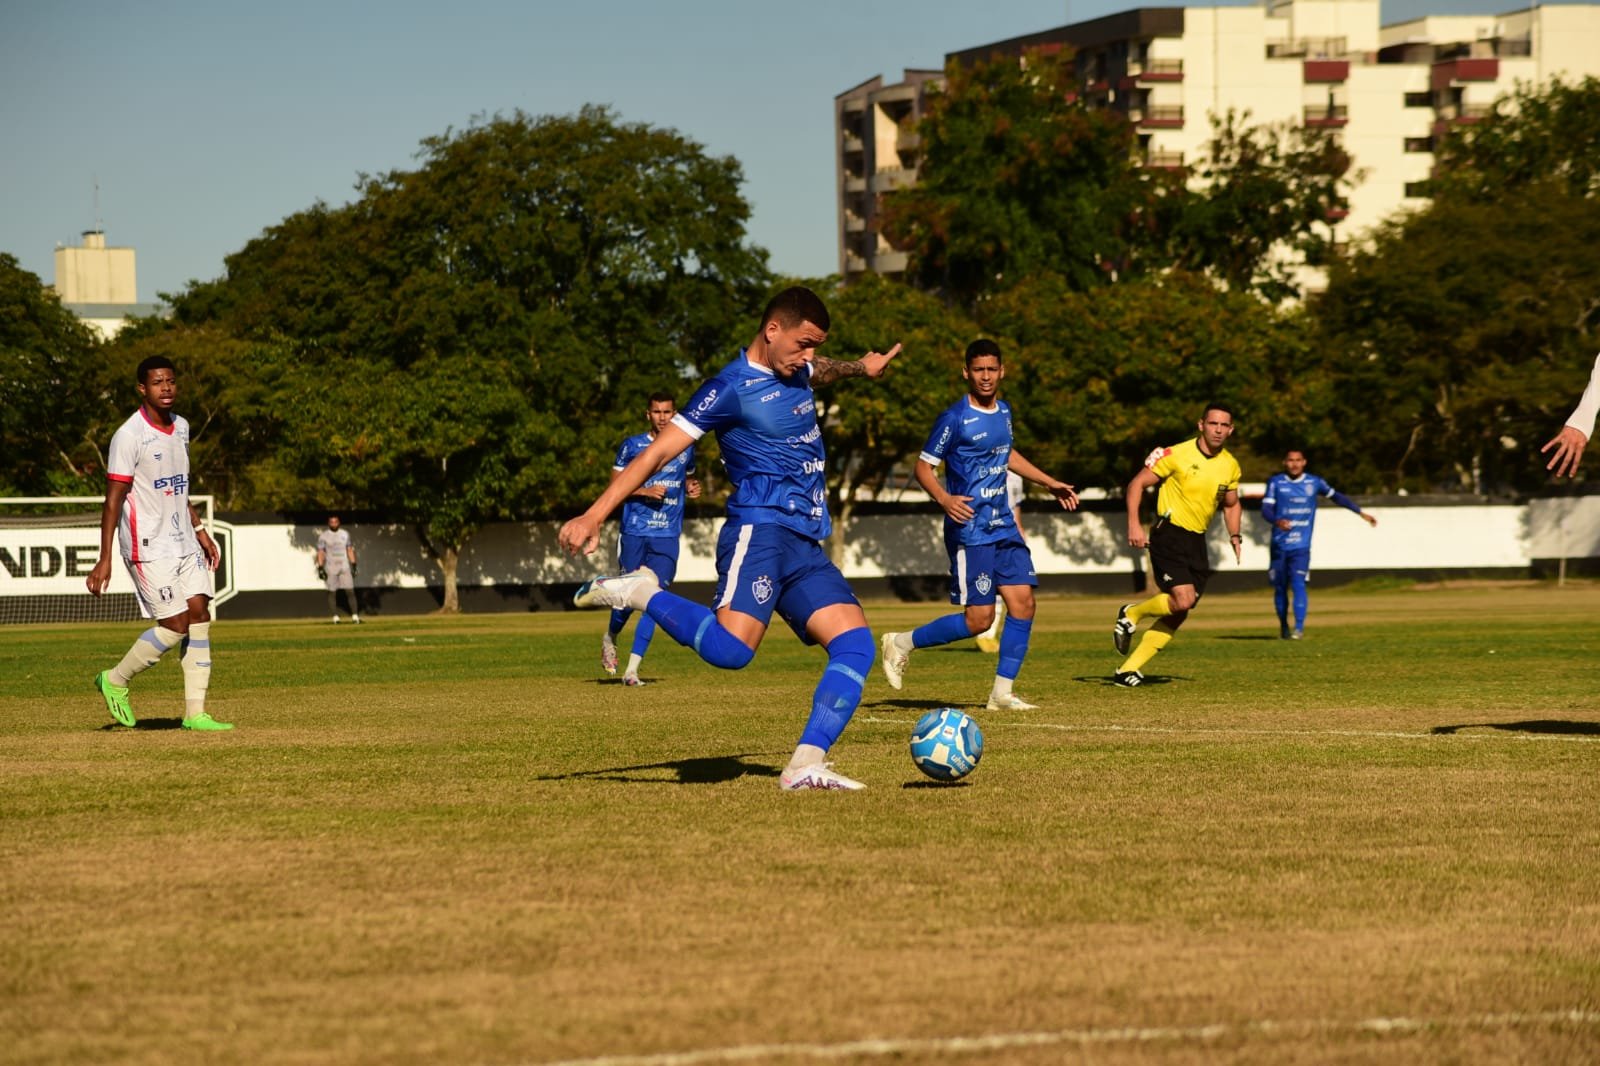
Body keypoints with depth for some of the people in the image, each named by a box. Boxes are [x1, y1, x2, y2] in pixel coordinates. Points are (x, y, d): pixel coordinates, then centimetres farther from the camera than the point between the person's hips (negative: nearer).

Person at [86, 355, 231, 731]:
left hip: (184, 542, 8)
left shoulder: (181, 428, 11)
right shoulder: (129, 436, -14)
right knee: (175, 625, -10)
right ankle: (115, 681, 11)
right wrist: (105, 559, -18)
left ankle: (195, 712, 1)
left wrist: (200, 531, 19)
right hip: (148, 546, -8)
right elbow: (113, 499, -15)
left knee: (199, 615, -1)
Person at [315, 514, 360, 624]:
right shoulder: (323, 536, 0)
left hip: (345, 566, 2)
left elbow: (350, 550, 13)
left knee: (350, 591, -5)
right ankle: (335, 617, 2)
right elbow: (320, 553, -2)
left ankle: (355, 616, -5)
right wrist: (320, 568, -10)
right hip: (330, 568, -2)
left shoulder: (345, 534, 10)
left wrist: (353, 565, 7)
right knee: (332, 593, -1)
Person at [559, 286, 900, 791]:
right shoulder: (731, 388, -7)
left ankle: (805, 765, -13)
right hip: (759, 532, -8)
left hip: (806, 545, 8)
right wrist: (594, 516, -18)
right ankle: (642, 593, -7)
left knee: (856, 645, -8)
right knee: (731, 650, -29)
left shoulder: (796, 371, 17)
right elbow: (658, 451, -12)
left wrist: (860, 367, 33)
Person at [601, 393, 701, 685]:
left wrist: (692, 488, 5)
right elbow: (615, 485, 3)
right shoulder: (632, 446, 2)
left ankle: (632, 669, -7)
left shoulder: (685, 448, 11)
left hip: (667, 537, 2)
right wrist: (645, 491, -13)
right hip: (635, 532, -2)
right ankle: (609, 639, 33)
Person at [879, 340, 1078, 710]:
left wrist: (1050, 483, 30)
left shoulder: (1004, 411, 11)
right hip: (970, 531, -7)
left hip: (1004, 527, 7)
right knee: (979, 618, -10)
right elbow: (924, 466, -10)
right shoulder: (955, 418, -13)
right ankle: (902, 644, 8)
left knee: (1023, 604, -1)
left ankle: (1003, 693, 7)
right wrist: (943, 498, -28)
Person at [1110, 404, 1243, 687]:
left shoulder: (1230, 467, 7)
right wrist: (1134, 524, -15)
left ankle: (1128, 670, 10)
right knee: (1183, 599, -23)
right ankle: (1131, 614, 6)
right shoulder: (1177, 455, -11)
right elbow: (1137, 484, -6)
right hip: (1169, 534, -6)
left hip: (1197, 541, 6)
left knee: (1178, 614, 2)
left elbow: (1231, 504, 25)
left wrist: (1235, 535, 11)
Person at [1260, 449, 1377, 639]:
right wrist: (1277, 521, -30)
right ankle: (1283, 627, 25)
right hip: (1279, 545, 1)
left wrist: (1361, 513, 21)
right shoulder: (1275, 482, 2)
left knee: (1298, 584, -17)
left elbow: (1336, 496, 20)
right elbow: (1266, 509, -8)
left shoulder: (1314, 482, 6)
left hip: (1301, 546, -1)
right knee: (1280, 588, 7)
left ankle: (1299, 627, -17)